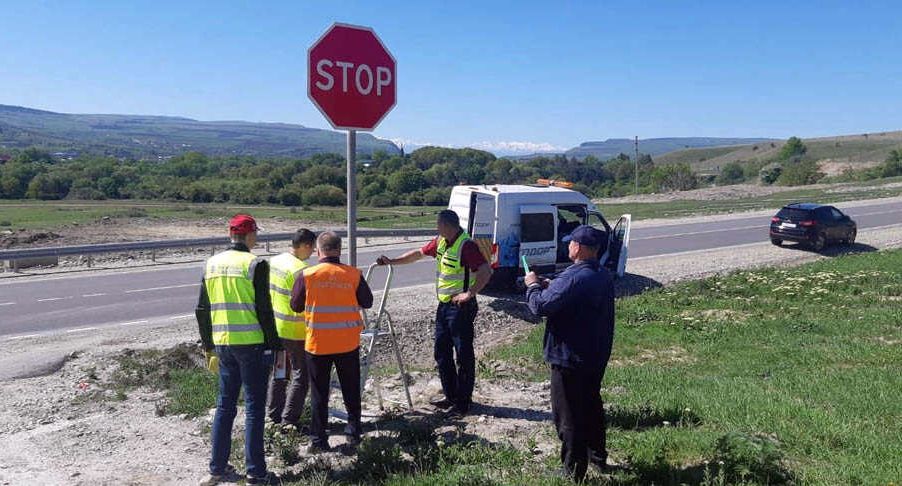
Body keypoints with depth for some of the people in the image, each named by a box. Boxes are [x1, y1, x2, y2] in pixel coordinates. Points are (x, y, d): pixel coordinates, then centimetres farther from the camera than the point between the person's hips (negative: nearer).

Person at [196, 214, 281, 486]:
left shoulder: (212, 264, 9)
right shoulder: (254, 264, -10)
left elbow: (202, 310, 13)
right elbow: (264, 310, -13)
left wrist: (208, 345, 21)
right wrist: (274, 346, -7)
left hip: (223, 344, 6)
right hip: (252, 343, -6)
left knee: (225, 405, 16)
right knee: (254, 408, 2)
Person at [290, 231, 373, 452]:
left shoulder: (306, 275, -9)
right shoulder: (354, 275, -7)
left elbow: (296, 306, 1)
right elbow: (367, 302, 3)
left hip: (317, 344, -1)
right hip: (348, 343, 1)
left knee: (319, 393, 10)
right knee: (351, 390, 17)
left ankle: (318, 440, 14)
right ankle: (354, 433, 26)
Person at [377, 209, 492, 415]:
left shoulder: (466, 245, -19)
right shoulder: (441, 241, 8)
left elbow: (486, 271, -27)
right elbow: (420, 253, 22)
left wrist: (469, 294, -25)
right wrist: (393, 261, 20)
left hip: (460, 306, -10)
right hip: (444, 305, 10)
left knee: (464, 354, 1)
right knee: (442, 352, 15)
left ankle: (464, 401, 11)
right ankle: (451, 396, 28)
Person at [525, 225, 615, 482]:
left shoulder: (574, 278, -26)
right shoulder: (603, 275, 6)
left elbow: (540, 306, -26)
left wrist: (533, 285, -7)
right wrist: (550, 286, 6)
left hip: (570, 359, -9)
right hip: (597, 356, 9)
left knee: (569, 416, 3)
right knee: (592, 406, 25)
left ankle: (573, 471, 13)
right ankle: (598, 457, 40)